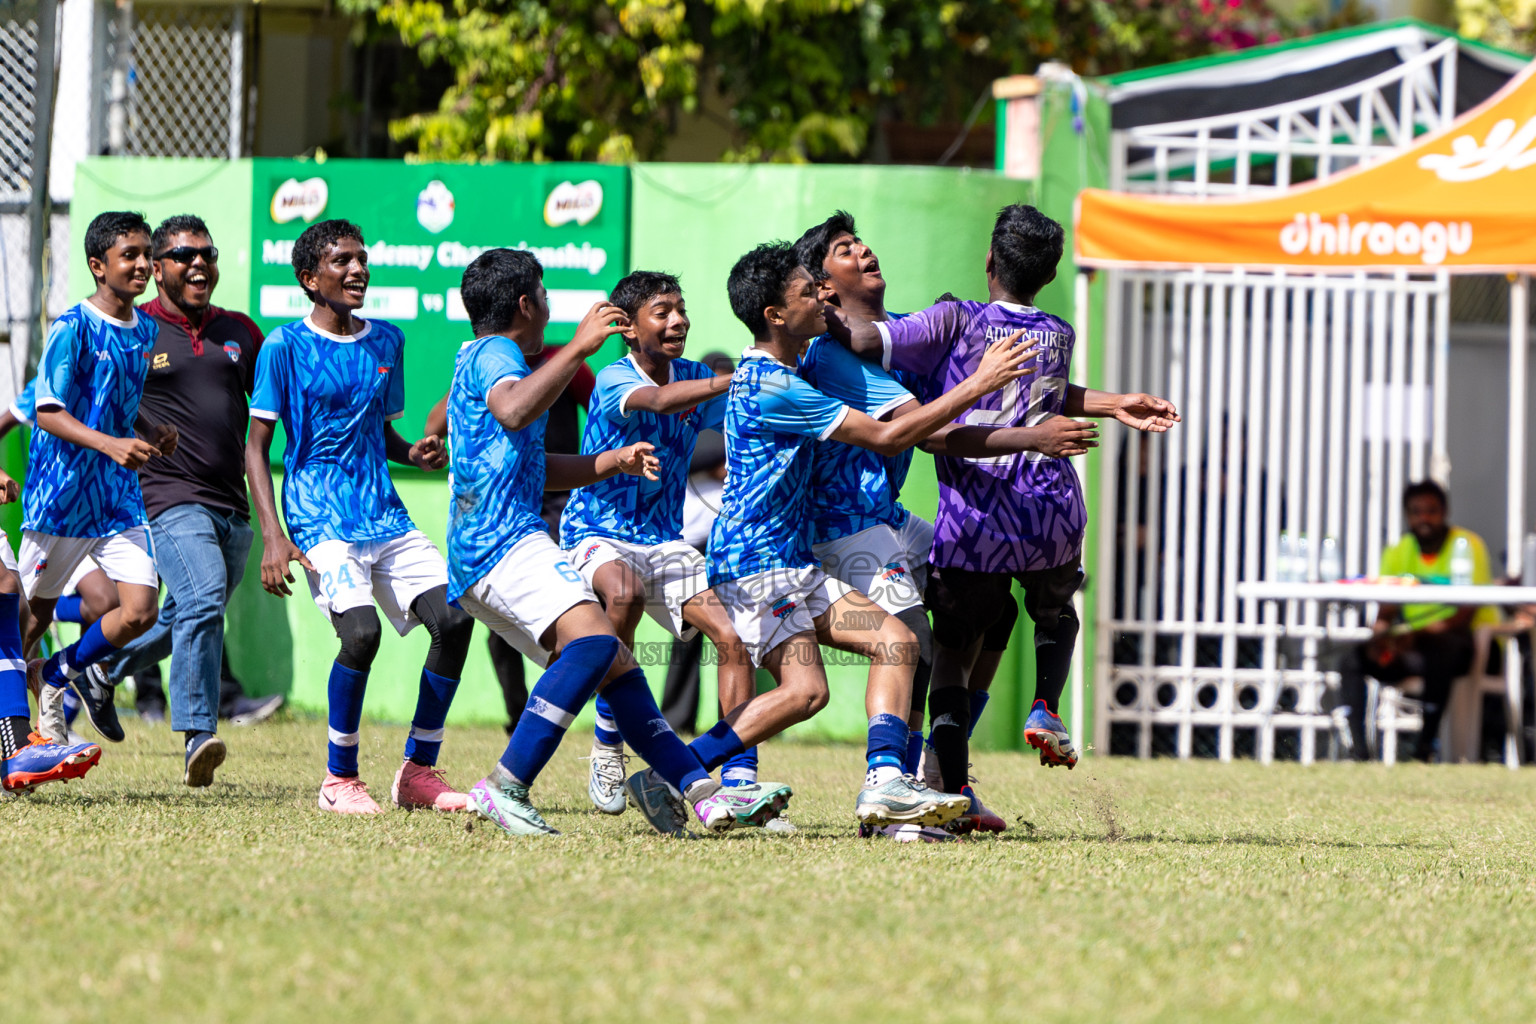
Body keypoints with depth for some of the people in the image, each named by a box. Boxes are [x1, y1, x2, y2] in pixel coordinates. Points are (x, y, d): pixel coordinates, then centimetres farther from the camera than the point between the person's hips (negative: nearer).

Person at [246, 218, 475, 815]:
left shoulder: (387, 341, 14)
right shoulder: (285, 347, -3)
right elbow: (256, 446, -3)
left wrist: (414, 453, 2)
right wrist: (273, 536, -13)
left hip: (386, 516, 6)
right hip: (321, 519, -6)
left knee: (453, 619, -11)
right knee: (360, 631, -26)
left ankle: (418, 772, 3)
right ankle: (339, 780, -8)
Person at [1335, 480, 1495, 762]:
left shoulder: (1467, 546, -7)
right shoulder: (1397, 553, 9)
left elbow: (1467, 614, -17)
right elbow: (1385, 612, 5)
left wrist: (1418, 635, -31)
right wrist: (1379, 633, -20)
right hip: (1415, 644, 6)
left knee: (1441, 646, -40)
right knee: (1353, 658, -15)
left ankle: (1426, 745, -36)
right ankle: (1356, 751, -21)